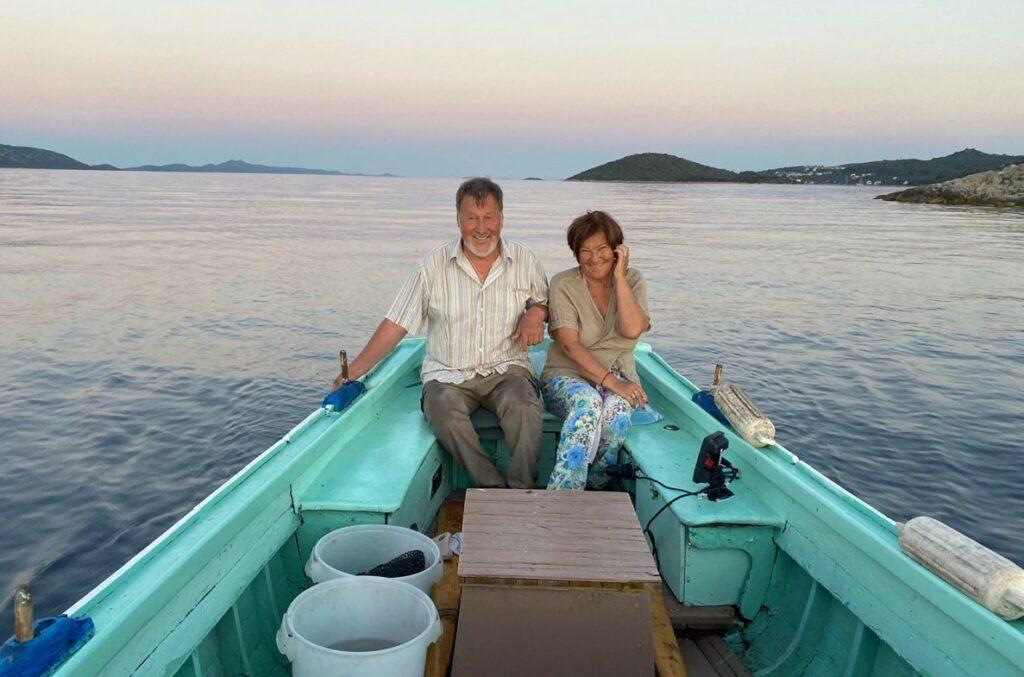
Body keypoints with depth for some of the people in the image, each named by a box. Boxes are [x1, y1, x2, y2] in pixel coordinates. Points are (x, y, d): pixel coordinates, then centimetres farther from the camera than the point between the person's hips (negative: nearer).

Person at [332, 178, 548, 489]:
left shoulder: (525, 261, 7)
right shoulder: (433, 265, 3)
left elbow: (544, 302, 21)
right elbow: (395, 325, 3)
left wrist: (535, 312, -6)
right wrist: (352, 372, -3)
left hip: (506, 369, 1)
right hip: (448, 374, 0)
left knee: (521, 403, -34)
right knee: (443, 408, -34)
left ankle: (522, 491, -22)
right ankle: (496, 488, -24)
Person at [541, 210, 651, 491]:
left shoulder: (632, 280, 7)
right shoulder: (563, 284, -1)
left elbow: (632, 330, -13)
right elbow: (569, 345, -13)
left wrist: (618, 276, -10)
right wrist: (609, 381, -23)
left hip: (619, 376, 2)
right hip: (567, 376, -2)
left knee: (616, 408, -34)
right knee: (587, 402, -36)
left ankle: (595, 487, -22)